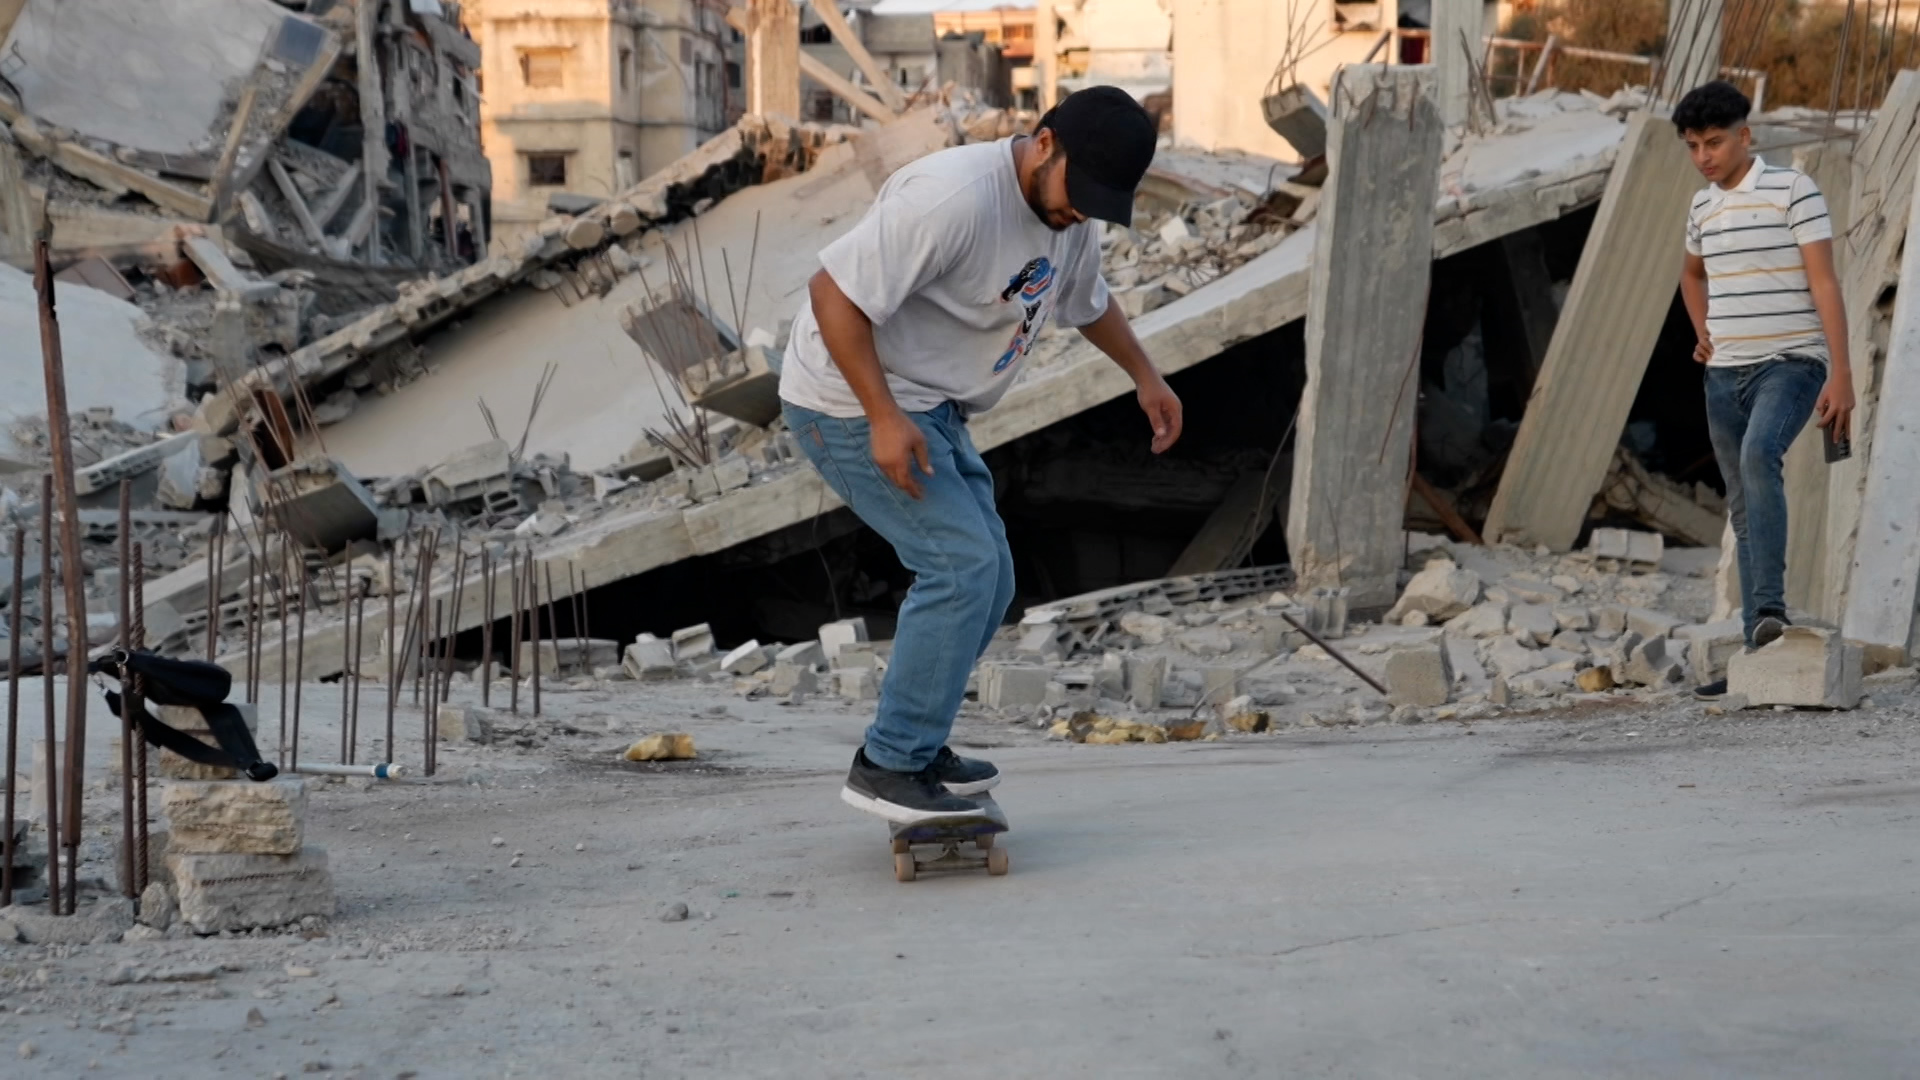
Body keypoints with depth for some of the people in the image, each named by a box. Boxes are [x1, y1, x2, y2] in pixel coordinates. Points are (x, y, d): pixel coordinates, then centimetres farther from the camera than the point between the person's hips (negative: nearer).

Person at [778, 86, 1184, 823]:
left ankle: (916, 748, 22)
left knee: (985, 580, 10)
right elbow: (836, 292, -28)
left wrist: (1144, 376, 29)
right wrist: (882, 418, -30)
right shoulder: (952, 198, -27)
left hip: (930, 411, 10)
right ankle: (888, 766, -9)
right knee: (960, 565, -17)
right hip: (852, 404, -10)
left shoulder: (1071, 216, 3)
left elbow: (1086, 301, 26)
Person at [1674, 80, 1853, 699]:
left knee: (1758, 456, -33)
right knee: (1744, 512, 6)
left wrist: (1841, 376, -18)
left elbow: (1825, 284, -12)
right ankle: (1758, 654, 10)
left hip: (1790, 364, -7)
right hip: (1725, 375, 7)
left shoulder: (1792, 190, -6)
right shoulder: (1703, 206, 13)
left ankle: (1769, 607, -38)